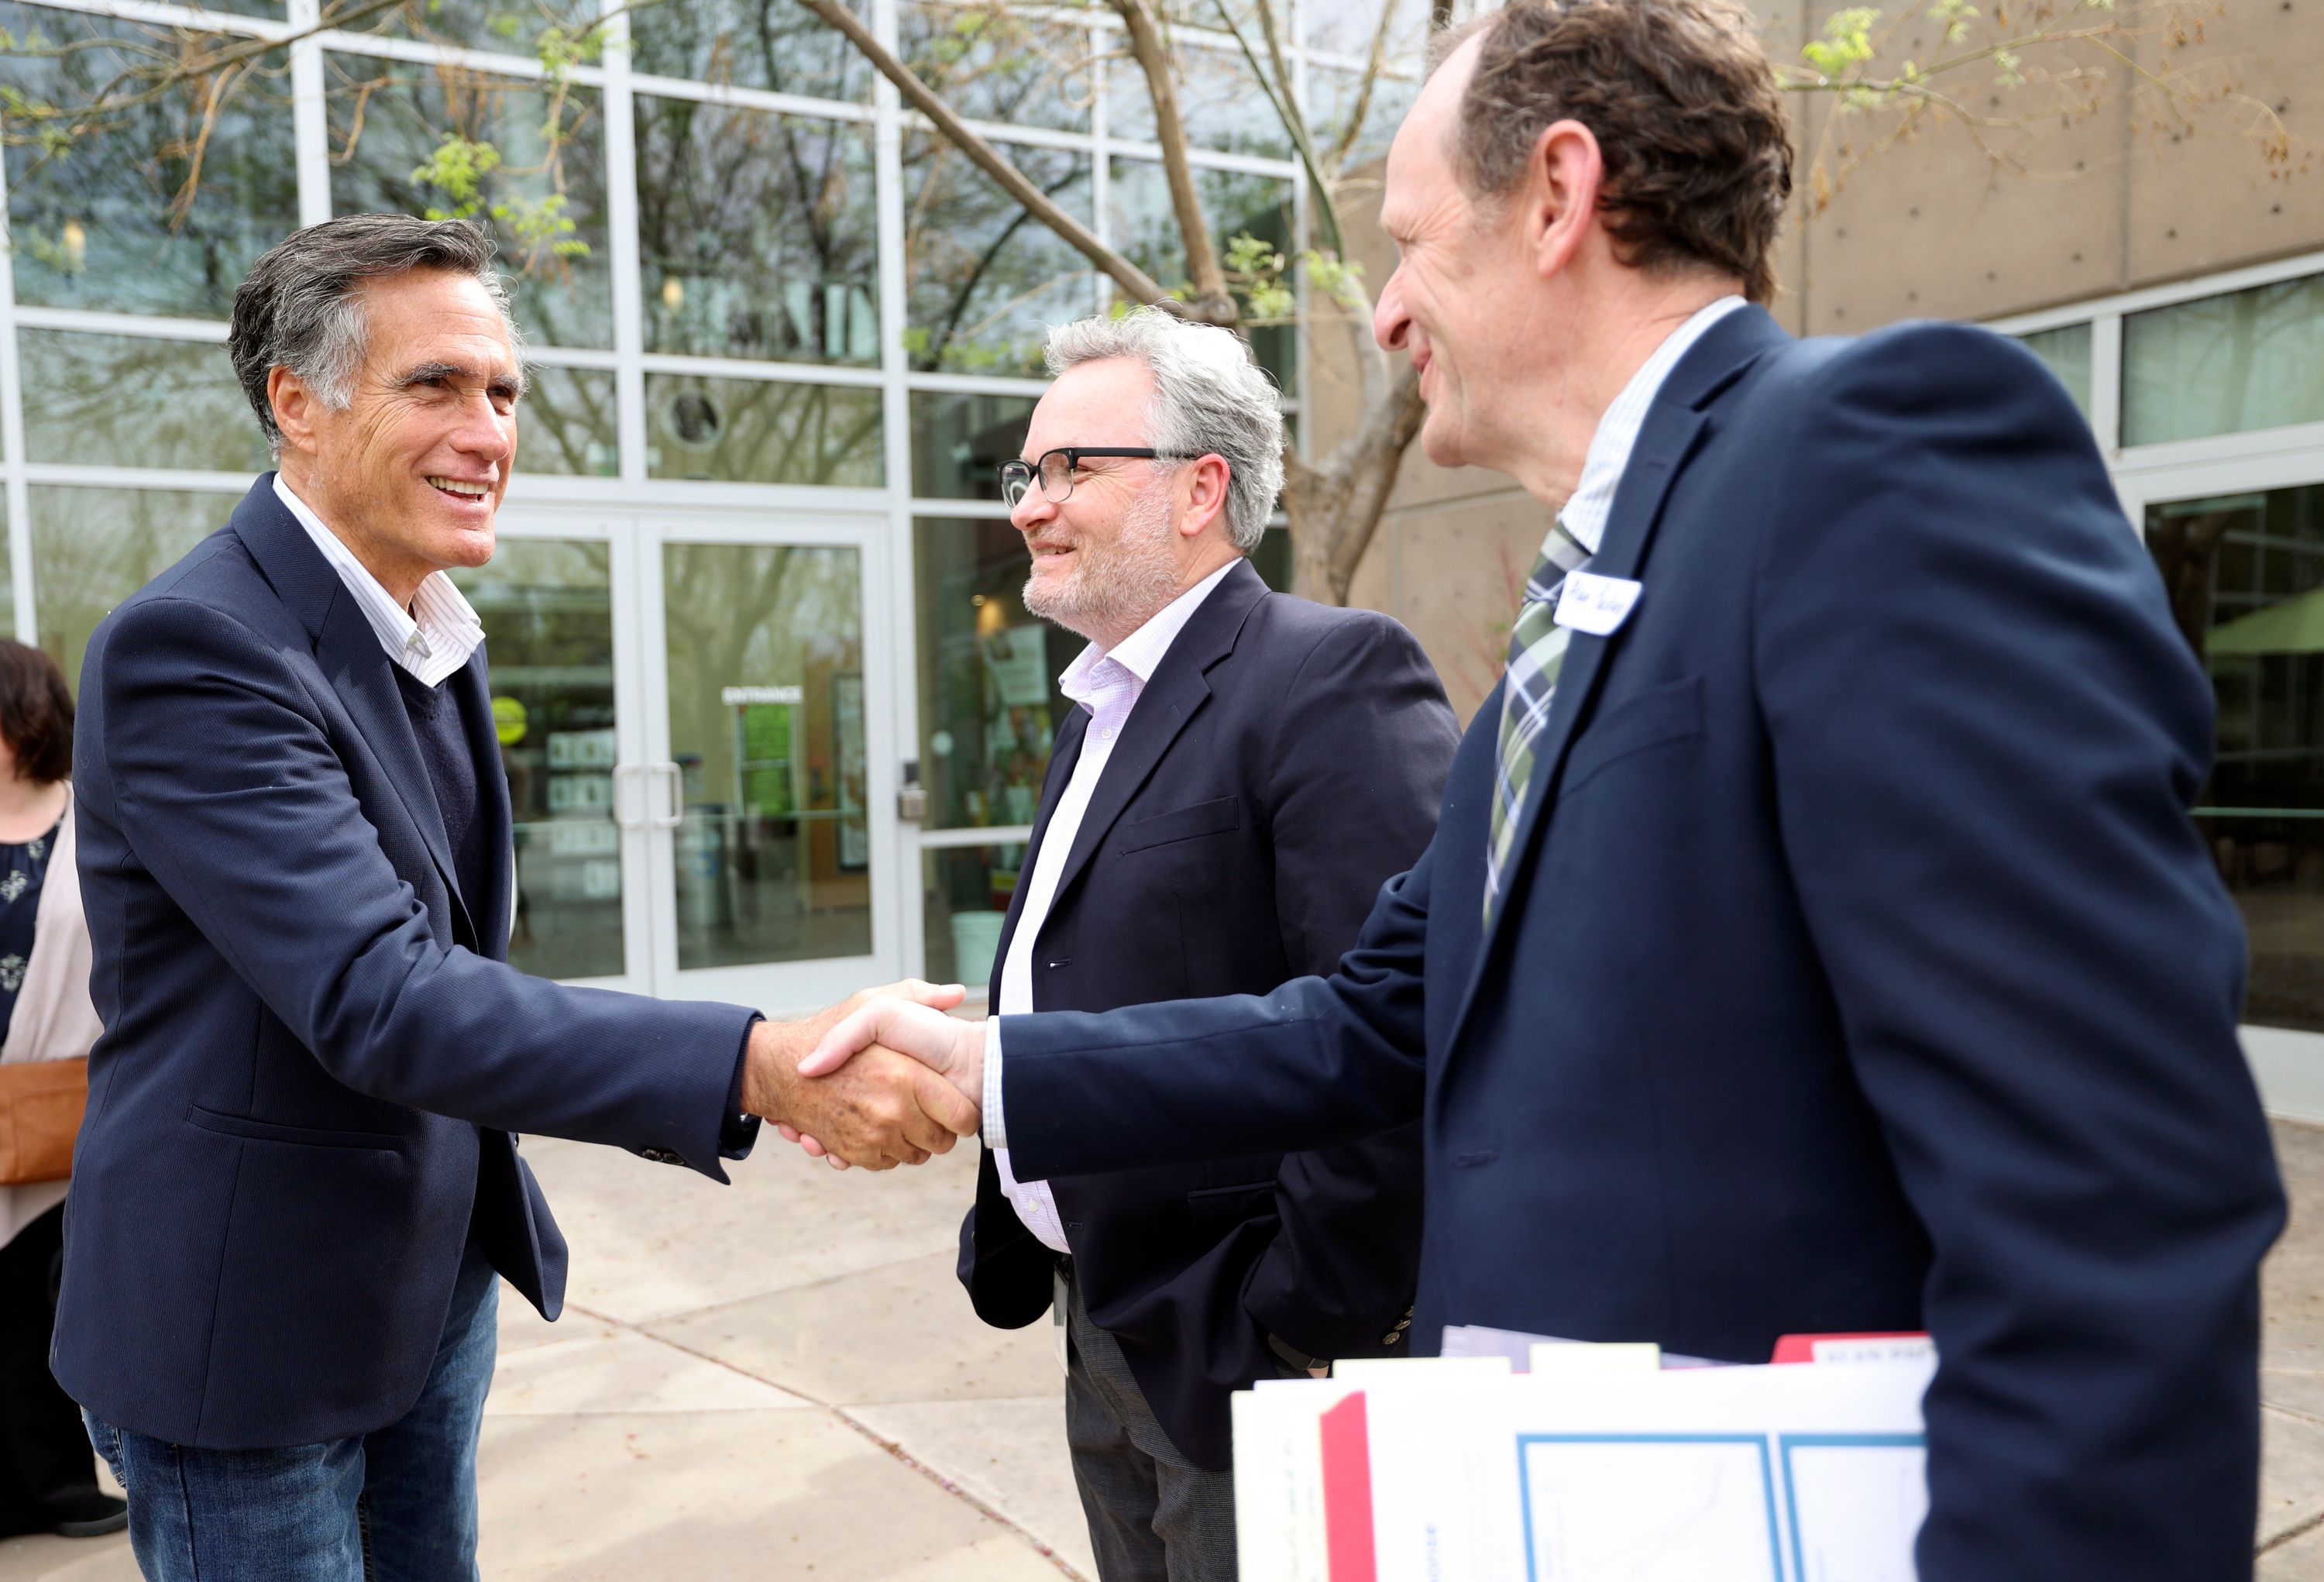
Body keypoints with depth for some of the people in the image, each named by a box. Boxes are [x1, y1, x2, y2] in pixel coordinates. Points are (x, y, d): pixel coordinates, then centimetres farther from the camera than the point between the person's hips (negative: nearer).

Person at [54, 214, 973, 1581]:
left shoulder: (440, 637, 5)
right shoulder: (190, 645, -22)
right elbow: (378, 999, -33)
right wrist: (762, 1065, -41)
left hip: (440, 1283, 8)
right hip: (249, 1323, -7)